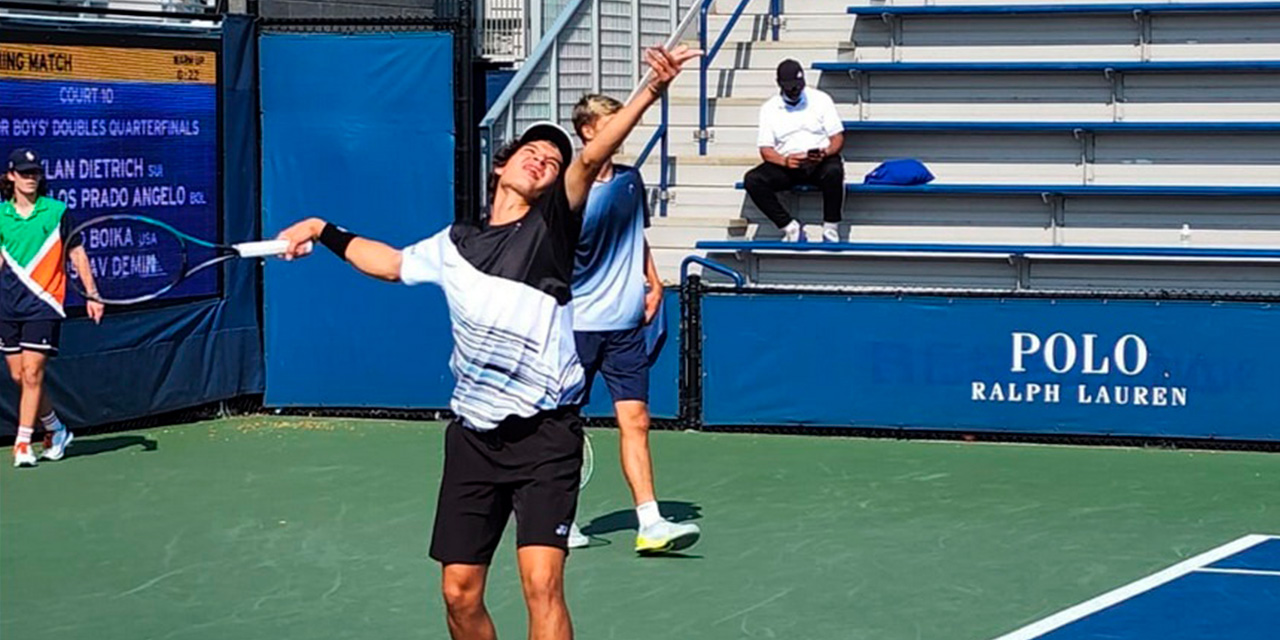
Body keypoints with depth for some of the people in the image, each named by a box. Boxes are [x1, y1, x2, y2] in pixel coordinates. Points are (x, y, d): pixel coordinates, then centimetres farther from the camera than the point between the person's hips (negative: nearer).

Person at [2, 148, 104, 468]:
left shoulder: (57, 211, 0)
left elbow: (76, 254, 4)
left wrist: (91, 294, -1)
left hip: (43, 303, -4)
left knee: (32, 373, -11)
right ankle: (56, 430, 24)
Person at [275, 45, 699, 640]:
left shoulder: (552, 227, 2)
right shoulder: (455, 245, 15)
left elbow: (591, 158, -14)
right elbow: (392, 262, 36)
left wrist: (651, 90, -28)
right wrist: (325, 231, 32)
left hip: (545, 435, -4)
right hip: (474, 436, 5)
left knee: (542, 585, -16)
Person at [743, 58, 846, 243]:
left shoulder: (820, 99, 5)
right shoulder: (769, 109, 8)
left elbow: (837, 138, 2)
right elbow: (766, 150, 1)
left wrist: (825, 153, -21)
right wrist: (784, 161, -21)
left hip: (820, 162, -2)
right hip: (786, 165, 2)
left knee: (834, 171, -38)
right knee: (752, 180, -25)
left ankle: (830, 229, -23)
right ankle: (791, 228, -21)